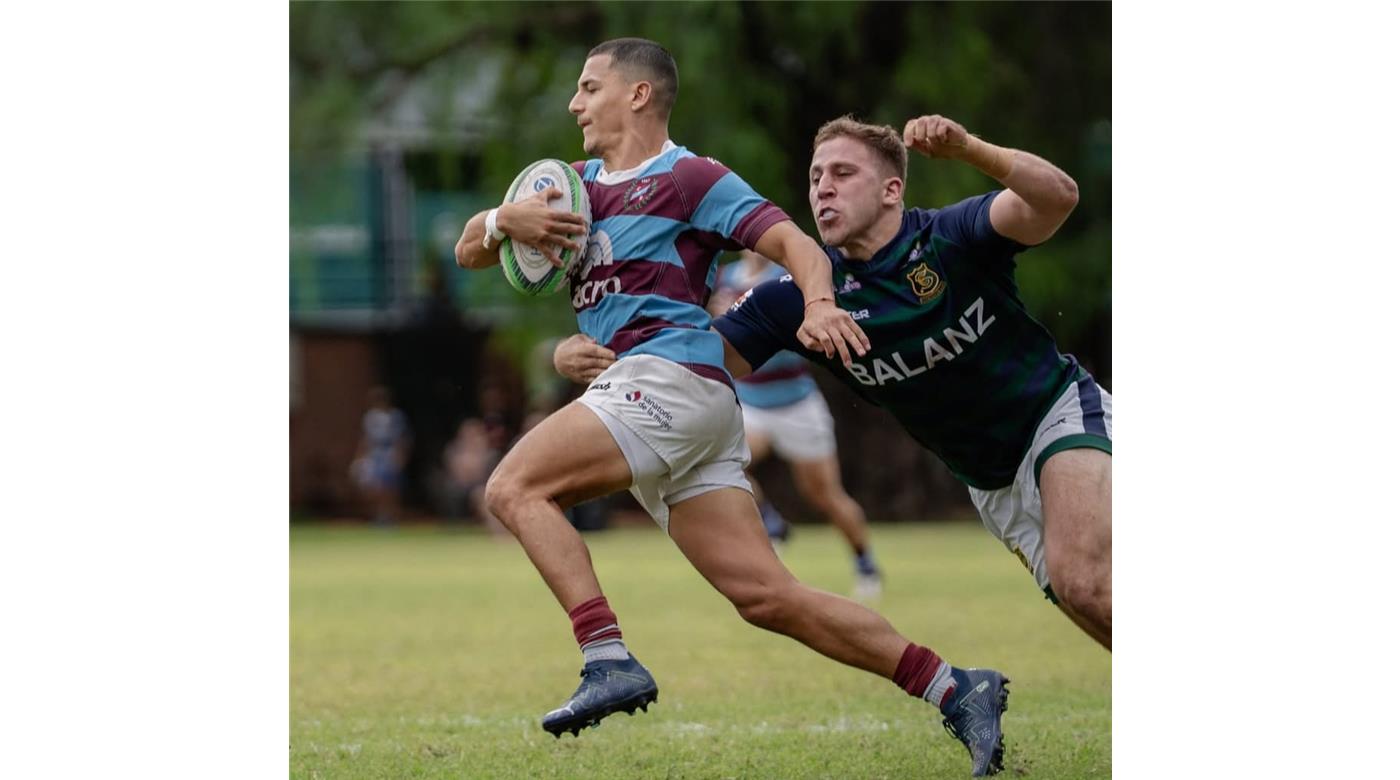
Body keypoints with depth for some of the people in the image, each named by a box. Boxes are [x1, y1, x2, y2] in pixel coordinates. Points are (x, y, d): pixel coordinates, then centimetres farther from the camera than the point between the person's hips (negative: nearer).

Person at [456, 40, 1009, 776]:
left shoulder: (689, 177, 2)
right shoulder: (573, 186, 24)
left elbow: (793, 241, -8)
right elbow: (470, 251, 21)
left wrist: (818, 305, -29)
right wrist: (503, 221, -2)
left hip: (670, 377, -7)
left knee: (514, 487, -18)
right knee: (766, 596, -3)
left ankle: (609, 661, -27)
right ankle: (955, 689, -4)